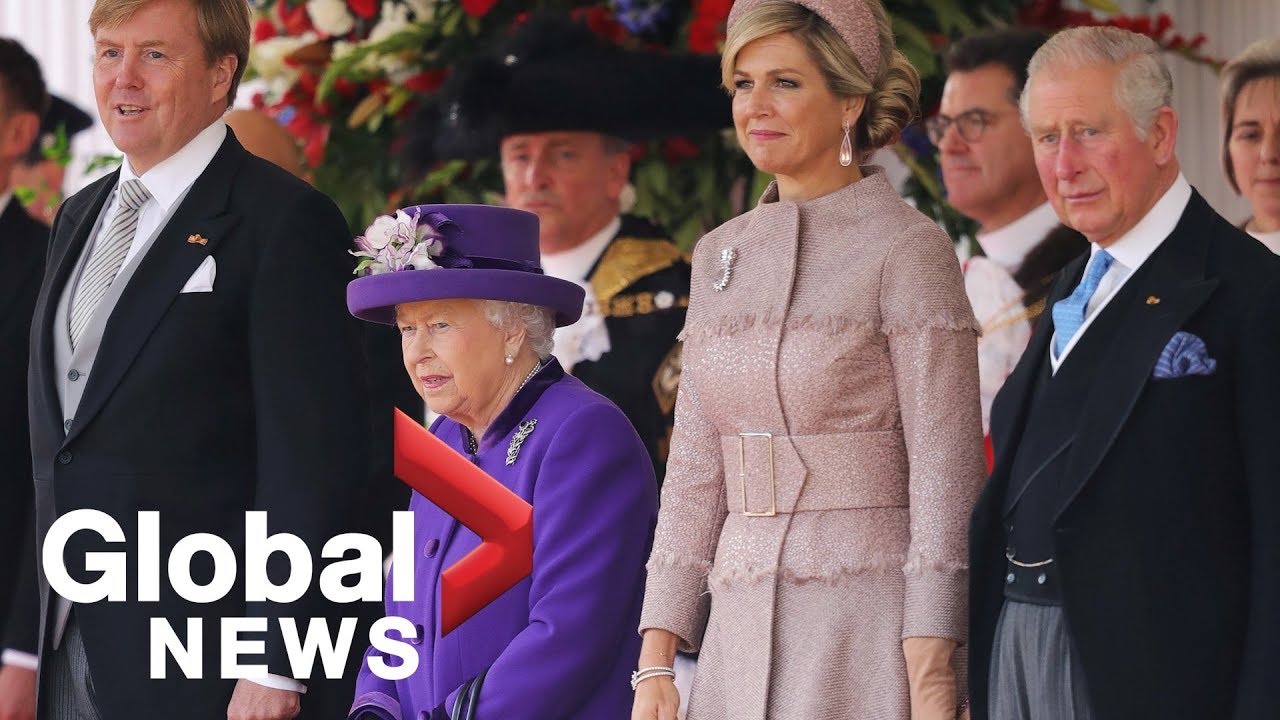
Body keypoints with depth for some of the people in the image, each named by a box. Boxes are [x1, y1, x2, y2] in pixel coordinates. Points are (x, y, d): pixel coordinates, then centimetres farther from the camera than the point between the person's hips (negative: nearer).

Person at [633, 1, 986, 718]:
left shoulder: (908, 249, -6)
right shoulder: (721, 255, 13)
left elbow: (946, 474, -9)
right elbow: (696, 471, 14)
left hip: (872, 631, -6)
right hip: (744, 627, 6)